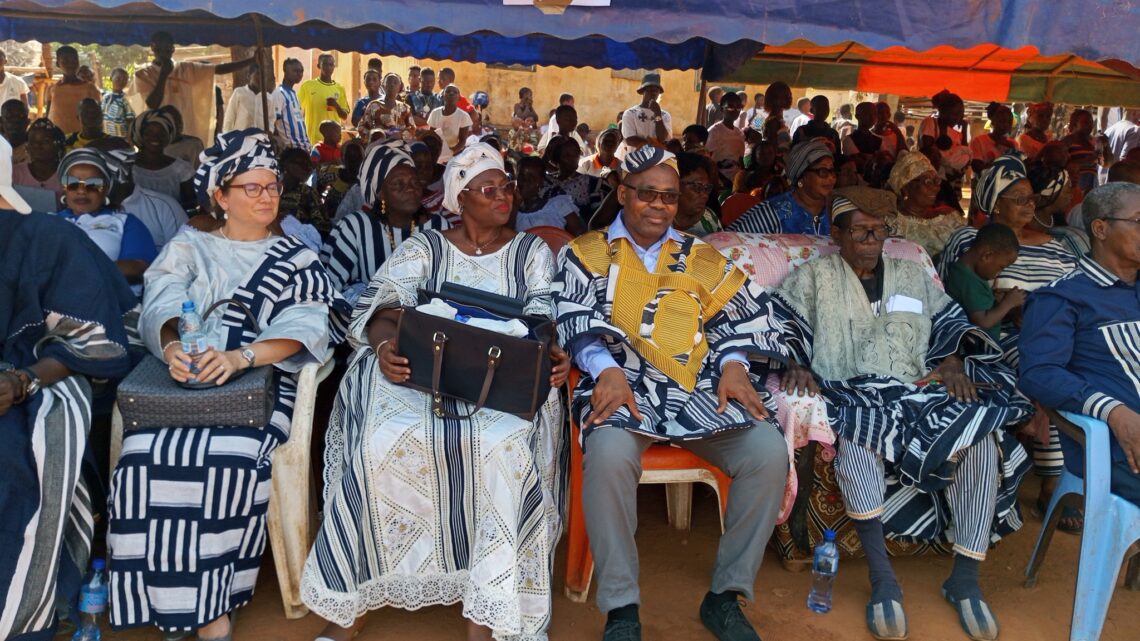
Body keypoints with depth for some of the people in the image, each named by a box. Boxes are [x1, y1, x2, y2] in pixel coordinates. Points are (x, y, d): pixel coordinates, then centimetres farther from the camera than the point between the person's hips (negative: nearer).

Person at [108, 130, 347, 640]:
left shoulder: (297, 261, 16)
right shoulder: (188, 247, 20)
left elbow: (305, 327, -2)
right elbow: (162, 307, 3)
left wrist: (241, 356, -22)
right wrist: (172, 345, -22)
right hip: (187, 380, 2)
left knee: (229, 456, -32)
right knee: (150, 454, -29)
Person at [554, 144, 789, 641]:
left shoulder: (700, 258, 21)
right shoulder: (586, 255, 12)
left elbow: (740, 315, 16)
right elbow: (575, 320, -2)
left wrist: (734, 363, -4)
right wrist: (607, 370, -20)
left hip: (702, 391, 3)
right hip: (624, 387, -3)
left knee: (770, 451, -22)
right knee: (609, 453, -37)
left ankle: (726, 595, -7)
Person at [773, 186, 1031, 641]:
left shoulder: (913, 276, 27)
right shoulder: (813, 276, 16)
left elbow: (952, 324, 23)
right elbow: (780, 325, 4)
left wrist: (954, 360, 2)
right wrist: (795, 364, -15)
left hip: (919, 393, 4)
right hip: (851, 395, -3)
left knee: (982, 433, -26)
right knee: (857, 427, -40)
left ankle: (965, 578, -18)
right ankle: (881, 576, -34)